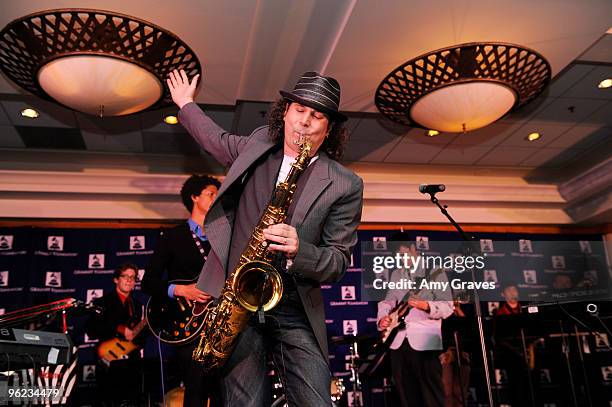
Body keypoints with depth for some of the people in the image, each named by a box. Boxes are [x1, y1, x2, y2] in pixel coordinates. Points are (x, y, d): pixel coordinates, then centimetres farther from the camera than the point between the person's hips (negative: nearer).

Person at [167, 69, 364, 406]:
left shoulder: (345, 186, -3)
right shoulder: (259, 144, 9)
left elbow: (339, 260, -3)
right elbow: (220, 141, 32)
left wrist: (298, 251, -22)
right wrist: (186, 104, 41)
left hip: (295, 314, -1)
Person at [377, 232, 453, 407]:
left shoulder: (434, 271, -2)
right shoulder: (396, 275, 16)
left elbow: (448, 306, -7)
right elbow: (387, 301, 17)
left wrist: (425, 306, -24)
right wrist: (382, 318, -3)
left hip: (425, 342, -5)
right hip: (398, 342, 6)